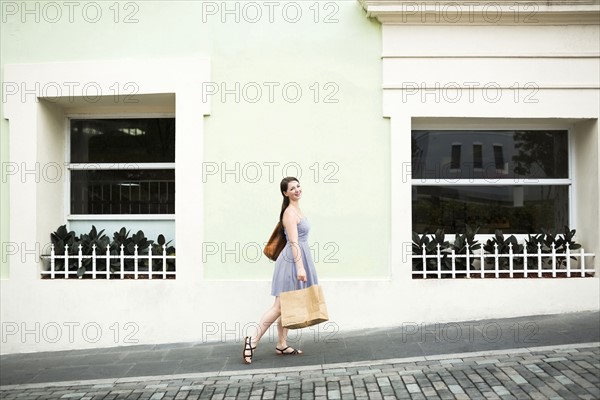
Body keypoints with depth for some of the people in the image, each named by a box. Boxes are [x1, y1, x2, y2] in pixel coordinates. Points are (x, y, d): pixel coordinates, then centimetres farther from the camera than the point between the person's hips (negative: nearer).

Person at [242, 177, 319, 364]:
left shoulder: (296, 210, 15)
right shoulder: (290, 212, -14)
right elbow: (294, 242, -21)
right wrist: (300, 267, -26)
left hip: (297, 259, 10)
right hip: (293, 260, -10)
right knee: (280, 306, -8)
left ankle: (281, 345, 18)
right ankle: (253, 340, -3)